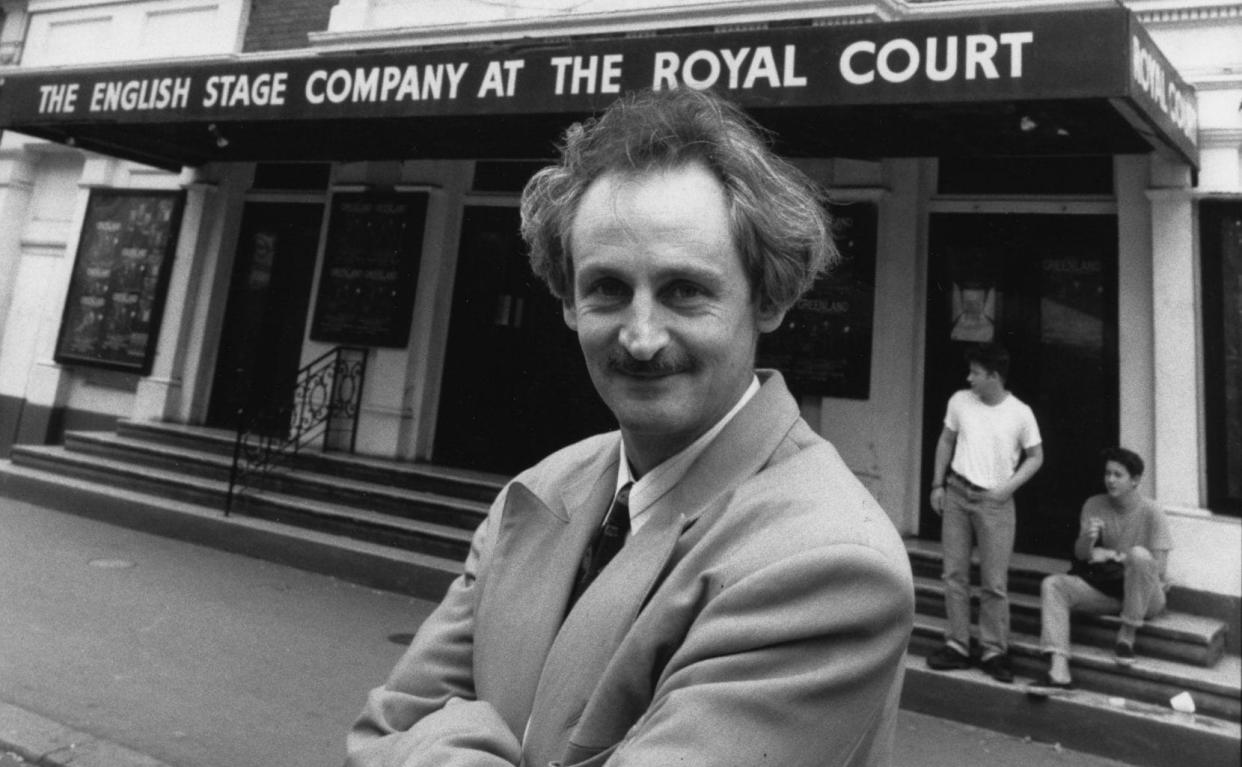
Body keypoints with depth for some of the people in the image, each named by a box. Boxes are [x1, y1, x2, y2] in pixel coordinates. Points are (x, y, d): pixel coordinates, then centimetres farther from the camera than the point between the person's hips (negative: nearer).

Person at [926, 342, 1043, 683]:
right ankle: (957, 645, 16)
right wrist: (938, 485, 6)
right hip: (956, 494, 3)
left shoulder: (1020, 413, -7)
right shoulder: (960, 401, 0)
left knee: (995, 582, 1)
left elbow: (1035, 457, 4)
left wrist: (1009, 487, -9)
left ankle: (994, 651, 14)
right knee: (954, 574, 7)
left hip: (995, 502, -3)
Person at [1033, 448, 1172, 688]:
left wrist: (1112, 555, -16)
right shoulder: (1094, 505, 1)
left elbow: (1158, 567, -14)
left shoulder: (1151, 512, -10)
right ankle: (1058, 671, -32)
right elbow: (1080, 555, -2)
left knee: (1139, 554, -35)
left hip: (1146, 596, -4)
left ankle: (1127, 635, -18)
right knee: (1052, 584, -20)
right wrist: (1087, 538, -24)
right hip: (1107, 589, 4)